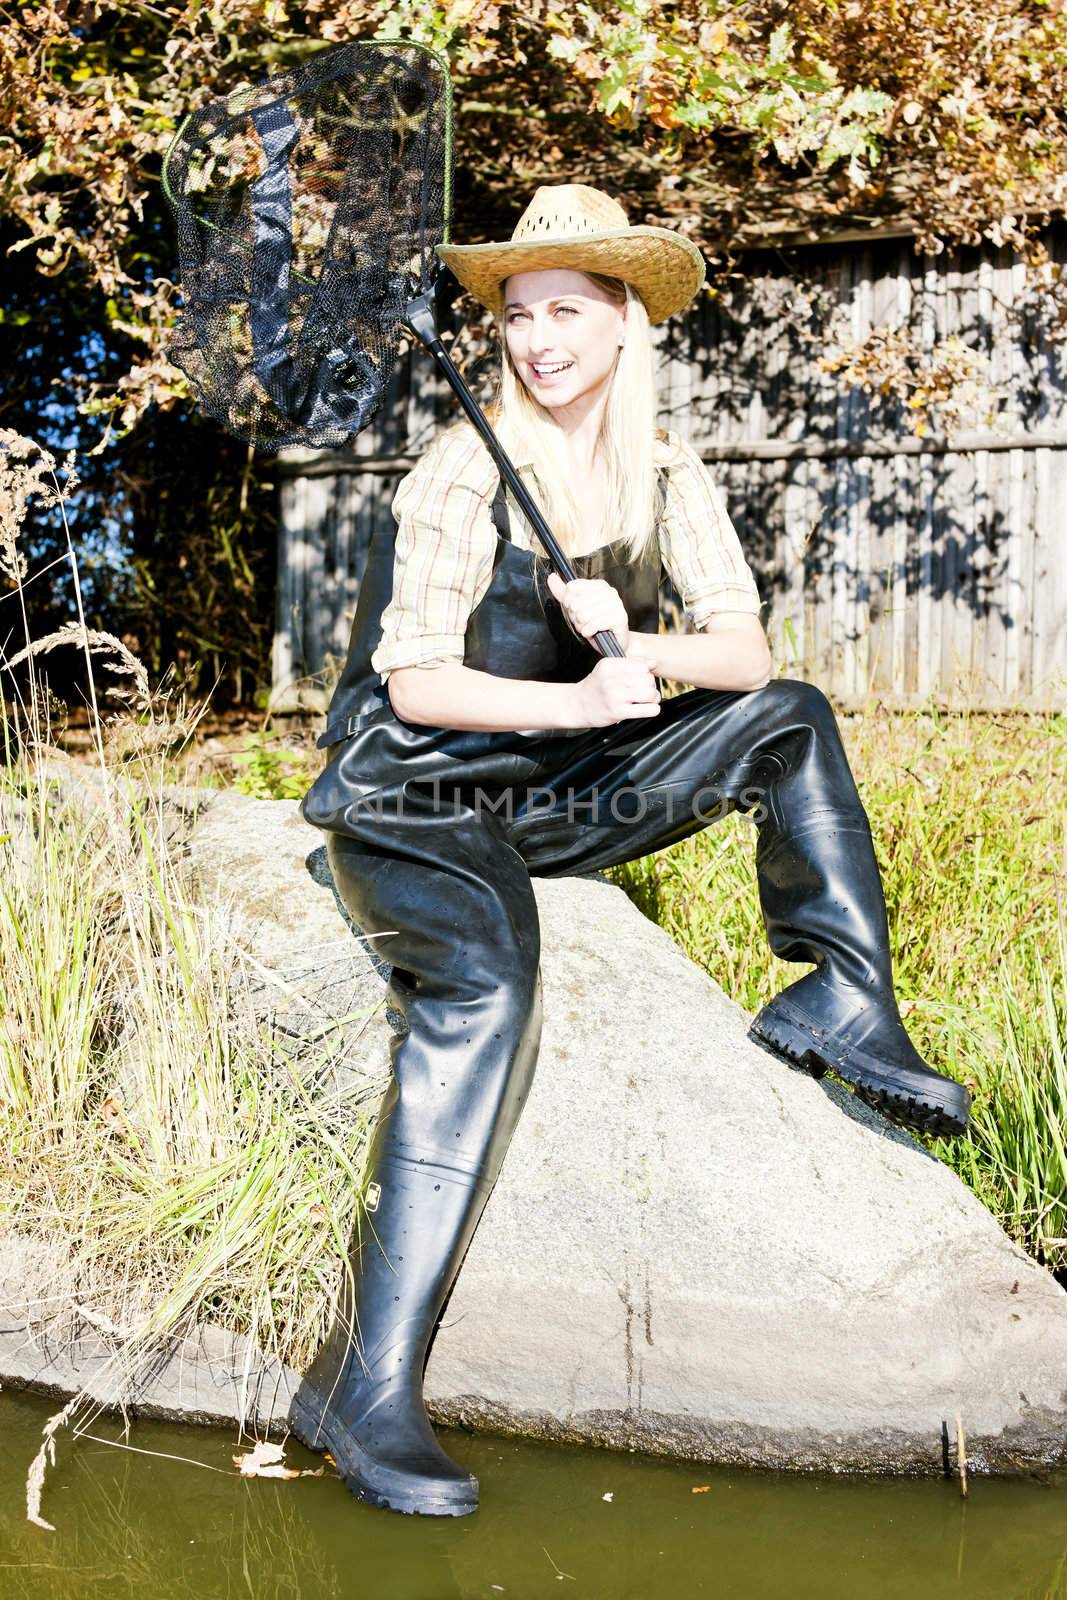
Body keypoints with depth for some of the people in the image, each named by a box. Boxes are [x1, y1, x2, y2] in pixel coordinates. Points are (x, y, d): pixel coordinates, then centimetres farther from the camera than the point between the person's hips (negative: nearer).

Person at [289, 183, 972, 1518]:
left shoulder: (662, 471, 3)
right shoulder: (465, 471, -14)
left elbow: (744, 651, -3)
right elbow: (417, 684, -19)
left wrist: (645, 651, -24)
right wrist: (579, 698, -34)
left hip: (549, 793, 6)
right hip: (409, 792, -6)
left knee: (787, 721, 1)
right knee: (487, 979, -36)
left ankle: (842, 1011, 2)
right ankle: (368, 1384, -37)